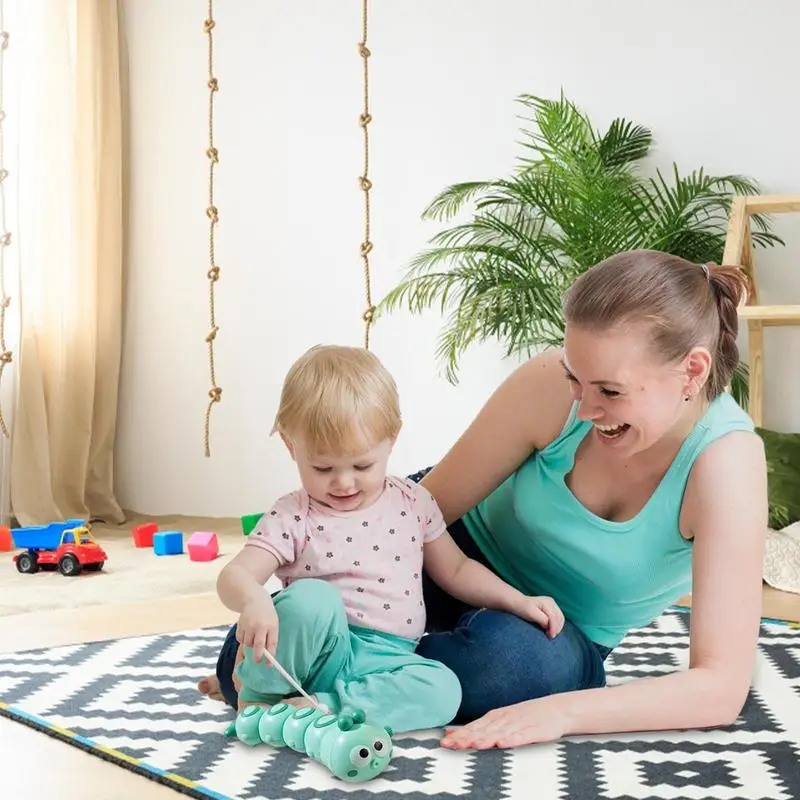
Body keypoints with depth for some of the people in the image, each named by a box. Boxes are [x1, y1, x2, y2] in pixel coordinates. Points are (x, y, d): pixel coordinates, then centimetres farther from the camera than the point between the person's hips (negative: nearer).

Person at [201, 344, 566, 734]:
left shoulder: (412, 502, 8)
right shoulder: (294, 517, -4)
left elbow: (455, 570, 19)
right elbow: (235, 575, -15)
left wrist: (519, 601, 8)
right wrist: (253, 600, -39)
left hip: (384, 660, 4)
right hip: (319, 652, -3)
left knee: (443, 688, -28)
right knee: (312, 597, -35)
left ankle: (316, 707, -27)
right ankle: (258, 694, -12)